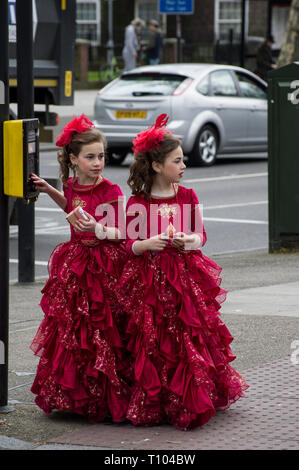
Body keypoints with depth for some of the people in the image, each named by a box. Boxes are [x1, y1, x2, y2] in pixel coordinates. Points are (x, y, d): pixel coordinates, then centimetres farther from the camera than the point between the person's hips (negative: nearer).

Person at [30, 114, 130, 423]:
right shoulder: (72, 185, 6)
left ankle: (104, 400, 4)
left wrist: (97, 229, -34)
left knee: (100, 332, -6)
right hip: (75, 265, 7)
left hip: (105, 264, -7)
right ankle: (74, 395, 24)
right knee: (72, 328, 11)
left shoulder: (110, 191, -13)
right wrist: (50, 191, 19)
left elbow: (122, 232, -17)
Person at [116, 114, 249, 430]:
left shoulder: (187, 197, 7)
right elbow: (129, 243, 0)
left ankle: (190, 402, 11)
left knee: (189, 341, -2)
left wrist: (191, 241, -13)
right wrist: (146, 244, -21)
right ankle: (152, 404, 12)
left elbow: (201, 234, 9)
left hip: (186, 276, 2)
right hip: (149, 281, -2)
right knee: (151, 345, 0)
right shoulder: (136, 203, -1)